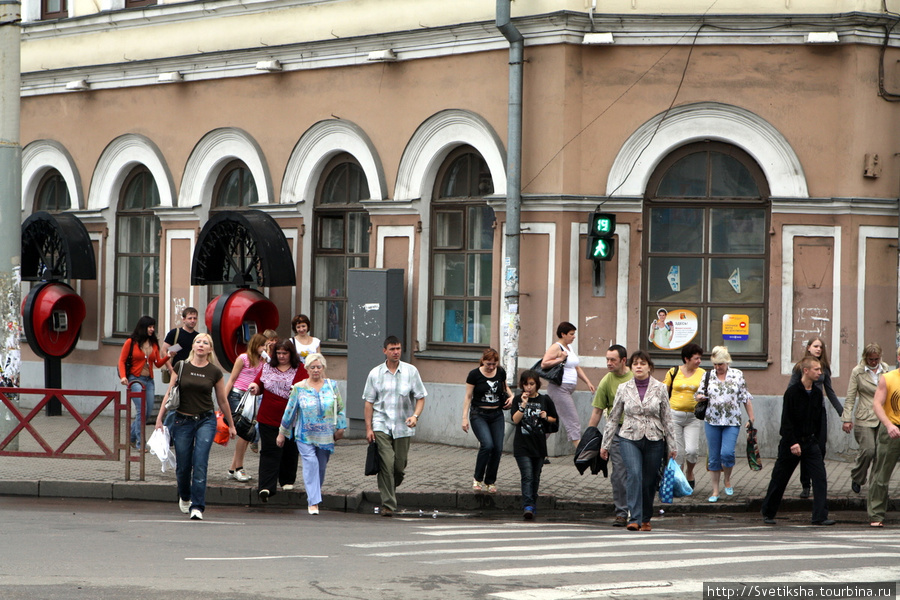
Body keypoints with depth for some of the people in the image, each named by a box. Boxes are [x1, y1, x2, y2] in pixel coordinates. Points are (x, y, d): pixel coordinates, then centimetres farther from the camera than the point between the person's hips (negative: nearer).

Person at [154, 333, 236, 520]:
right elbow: (169, 394, 5)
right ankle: (184, 497, 36)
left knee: (200, 464, -13)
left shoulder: (214, 372, 2)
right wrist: (160, 418, 1)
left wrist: (231, 425, 18)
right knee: (183, 466, 7)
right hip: (183, 420, 1)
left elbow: (222, 400, 12)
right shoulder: (181, 367, 1)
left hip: (206, 421, -1)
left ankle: (197, 507, -11)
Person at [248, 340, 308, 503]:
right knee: (269, 452, -7)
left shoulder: (300, 370, 2)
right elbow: (259, 387, 13)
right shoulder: (267, 367, 9)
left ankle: (287, 481, 30)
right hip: (268, 419, 0)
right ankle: (266, 487, -13)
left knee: (290, 451, 10)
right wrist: (255, 387, -10)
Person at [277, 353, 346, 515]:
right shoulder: (299, 388, 3)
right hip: (305, 435, -2)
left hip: (326, 436, 2)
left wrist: (340, 427, 5)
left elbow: (341, 408, 13)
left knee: (321, 467, 5)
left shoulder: (332, 385, 7)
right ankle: (313, 502, -18)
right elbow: (289, 411, 8)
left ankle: (313, 499, 22)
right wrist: (282, 433, 11)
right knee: (311, 463, -16)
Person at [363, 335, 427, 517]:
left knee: (399, 466, 5)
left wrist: (415, 416, -13)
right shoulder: (375, 373, 4)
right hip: (381, 425, -1)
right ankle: (388, 504, -11)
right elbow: (369, 402, 7)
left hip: (403, 427, 1)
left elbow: (420, 397, 6)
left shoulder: (411, 371, 4)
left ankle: (390, 488, 37)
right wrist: (368, 428, 0)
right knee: (387, 463, -14)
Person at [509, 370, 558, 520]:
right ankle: (528, 506, -22)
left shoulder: (545, 400, 6)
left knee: (535, 478, 9)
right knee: (527, 476, -14)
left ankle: (533, 506, 23)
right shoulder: (518, 399, 3)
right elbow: (515, 419, -9)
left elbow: (555, 419, 14)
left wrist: (546, 417, -7)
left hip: (539, 444, 2)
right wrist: (524, 404, -18)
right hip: (522, 445, -2)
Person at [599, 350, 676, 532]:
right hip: (629, 439, -1)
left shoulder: (659, 388, 2)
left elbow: (667, 419, 6)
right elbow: (613, 418, 9)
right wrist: (605, 445, 9)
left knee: (649, 482, 3)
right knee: (634, 474, -20)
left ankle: (645, 519, 22)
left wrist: (672, 446, 5)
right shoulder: (623, 389, 4)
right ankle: (634, 519, -24)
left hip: (654, 440, 1)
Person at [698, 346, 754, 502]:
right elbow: (700, 394, 14)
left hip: (732, 421, -2)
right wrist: (700, 397, -11)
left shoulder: (737, 375, 4)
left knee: (727, 453, -16)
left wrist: (751, 419, 5)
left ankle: (727, 481, 11)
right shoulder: (708, 376, 6)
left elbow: (746, 398, 7)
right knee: (714, 457, 3)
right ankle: (715, 491, 12)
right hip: (712, 421, 2)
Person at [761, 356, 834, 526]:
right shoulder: (792, 392, -12)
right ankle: (768, 514, 21)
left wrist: (815, 440, 12)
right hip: (791, 443, -5)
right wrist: (792, 443, -19)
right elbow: (786, 421, -14)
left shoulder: (817, 393, 6)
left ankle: (820, 516, -9)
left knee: (820, 477, -9)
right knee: (779, 479, 5)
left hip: (811, 442, 5)